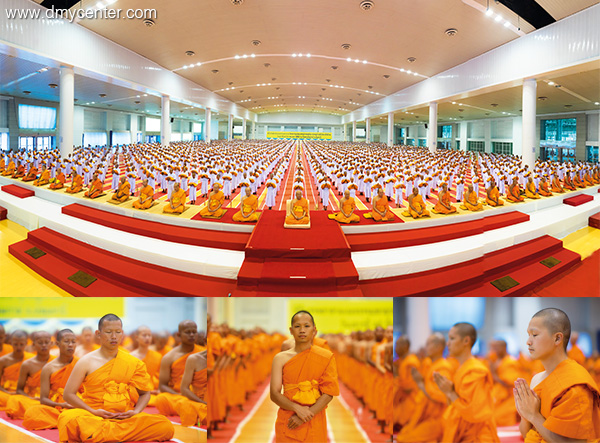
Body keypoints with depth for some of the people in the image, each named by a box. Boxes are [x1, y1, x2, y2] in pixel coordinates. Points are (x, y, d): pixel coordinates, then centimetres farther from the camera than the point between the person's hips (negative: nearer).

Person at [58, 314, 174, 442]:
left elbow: (145, 393, 15)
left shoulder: (134, 363, 9)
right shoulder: (86, 362, 5)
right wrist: (92, 411, -9)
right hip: (94, 418, -2)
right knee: (68, 419, -36)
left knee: (165, 426, -25)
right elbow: (68, 394, 3)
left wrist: (136, 411, -5)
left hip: (126, 418, 3)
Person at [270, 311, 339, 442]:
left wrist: (304, 418, -15)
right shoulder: (280, 358, -2)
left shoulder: (326, 357, -4)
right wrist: (297, 408, -21)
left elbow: (329, 393, -8)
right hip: (287, 423, 0)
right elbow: (274, 394, -6)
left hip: (315, 424, 0)